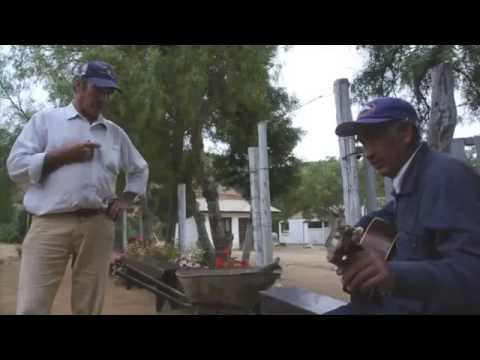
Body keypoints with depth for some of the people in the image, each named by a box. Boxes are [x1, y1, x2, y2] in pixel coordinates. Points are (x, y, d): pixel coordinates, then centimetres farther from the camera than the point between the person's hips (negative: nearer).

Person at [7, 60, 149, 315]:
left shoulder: (116, 133, 19)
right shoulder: (45, 120, 9)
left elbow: (140, 170, 30)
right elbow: (16, 166, 1)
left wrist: (125, 200, 13)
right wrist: (64, 155, -7)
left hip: (98, 226, 3)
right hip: (50, 224, -3)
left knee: (88, 307, 5)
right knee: (31, 307, -6)